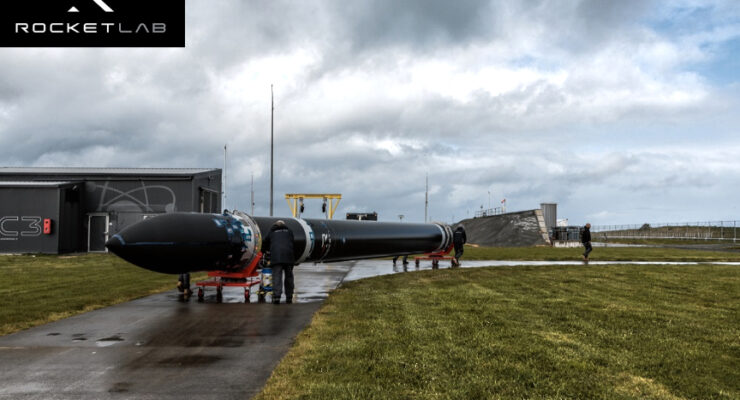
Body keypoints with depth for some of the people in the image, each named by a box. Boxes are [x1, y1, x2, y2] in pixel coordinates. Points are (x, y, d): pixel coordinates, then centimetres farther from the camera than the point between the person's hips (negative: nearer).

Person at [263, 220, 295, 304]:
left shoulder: (272, 232, 20)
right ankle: (289, 297, 13)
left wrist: (271, 250, 47)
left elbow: (265, 245, 28)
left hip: (276, 257, -1)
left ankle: (276, 296, -19)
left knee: (277, 277, -7)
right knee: (289, 277, 10)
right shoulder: (289, 231, 22)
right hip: (288, 257, 1)